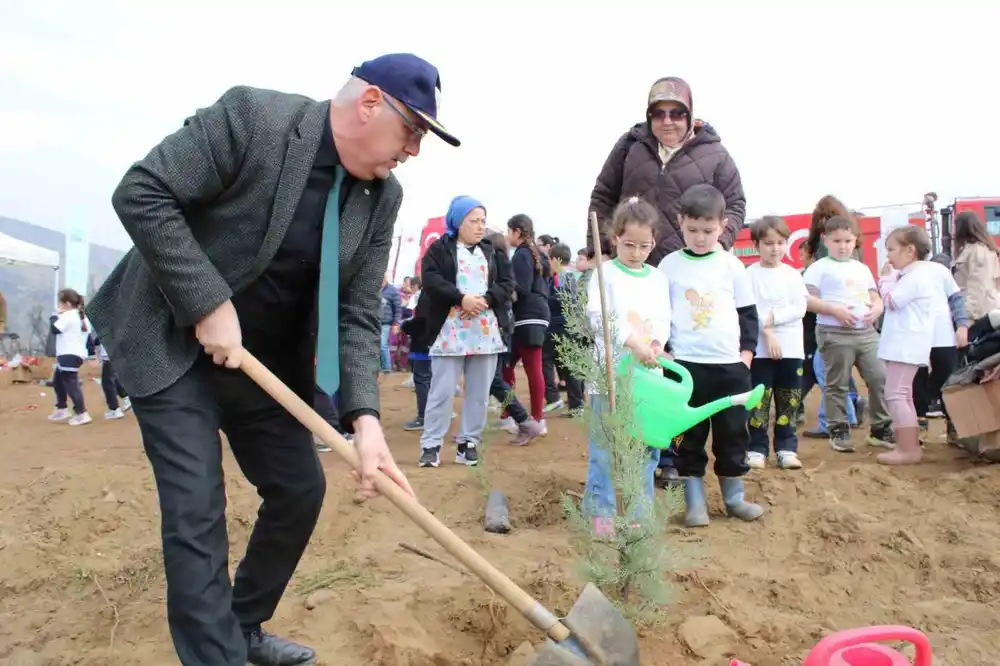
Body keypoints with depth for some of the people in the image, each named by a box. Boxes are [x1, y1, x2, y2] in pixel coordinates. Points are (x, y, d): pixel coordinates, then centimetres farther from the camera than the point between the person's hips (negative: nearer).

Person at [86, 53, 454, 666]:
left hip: (269, 359, 6)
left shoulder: (383, 197, -5)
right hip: (173, 342, -6)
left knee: (300, 489, 8)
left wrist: (364, 416, -22)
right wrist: (209, 305, -25)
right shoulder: (252, 115, -20)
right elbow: (141, 193, -21)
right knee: (197, 508, -9)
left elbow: (358, 316, -8)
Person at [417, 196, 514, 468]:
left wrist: (486, 299, -12)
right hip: (450, 331, -4)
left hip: (486, 332, 4)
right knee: (442, 390, -4)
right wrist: (461, 298, -19)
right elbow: (431, 279, -10)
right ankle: (431, 444, 4)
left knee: (479, 392, 6)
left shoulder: (493, 251, 16)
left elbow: (507, 282, 6)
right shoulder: (440, 248, 3)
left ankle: (468, 442, 15)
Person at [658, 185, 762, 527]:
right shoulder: (670, 265, 1)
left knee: (733, 434, 9)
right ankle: (694, 501, 14)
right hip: (686, 364, -1)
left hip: (731, 364, 2)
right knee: (689, 437, 4)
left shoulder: (732, 265, 5)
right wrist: (662, 352, -3)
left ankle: (734, 497, 24)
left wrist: (747, 351, 2)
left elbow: (748, 313, 10)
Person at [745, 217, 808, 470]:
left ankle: (786, 448, 16)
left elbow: (800, 308, -2)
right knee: (758, 402, -1)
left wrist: (773, 317, -12)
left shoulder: (793, 274, 7)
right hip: (760, 349, -3)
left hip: (791, 349, 3)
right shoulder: (750, 274, -1)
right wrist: (768, 332, -16)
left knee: (789, 402, 8)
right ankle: (757, 449, 7)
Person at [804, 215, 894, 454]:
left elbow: (876, 298, 20)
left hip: (866, 332, 6)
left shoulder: (862, 268, 18)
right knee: (837, 385, 2)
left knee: (880, 379, 3)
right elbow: (806, 299, -9)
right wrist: (835, 310, -18)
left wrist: (876, 309, -3)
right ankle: (839, 431, 12)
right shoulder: (820, 267, -1)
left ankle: (880, 429, 17)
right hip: (834, 333, -5)